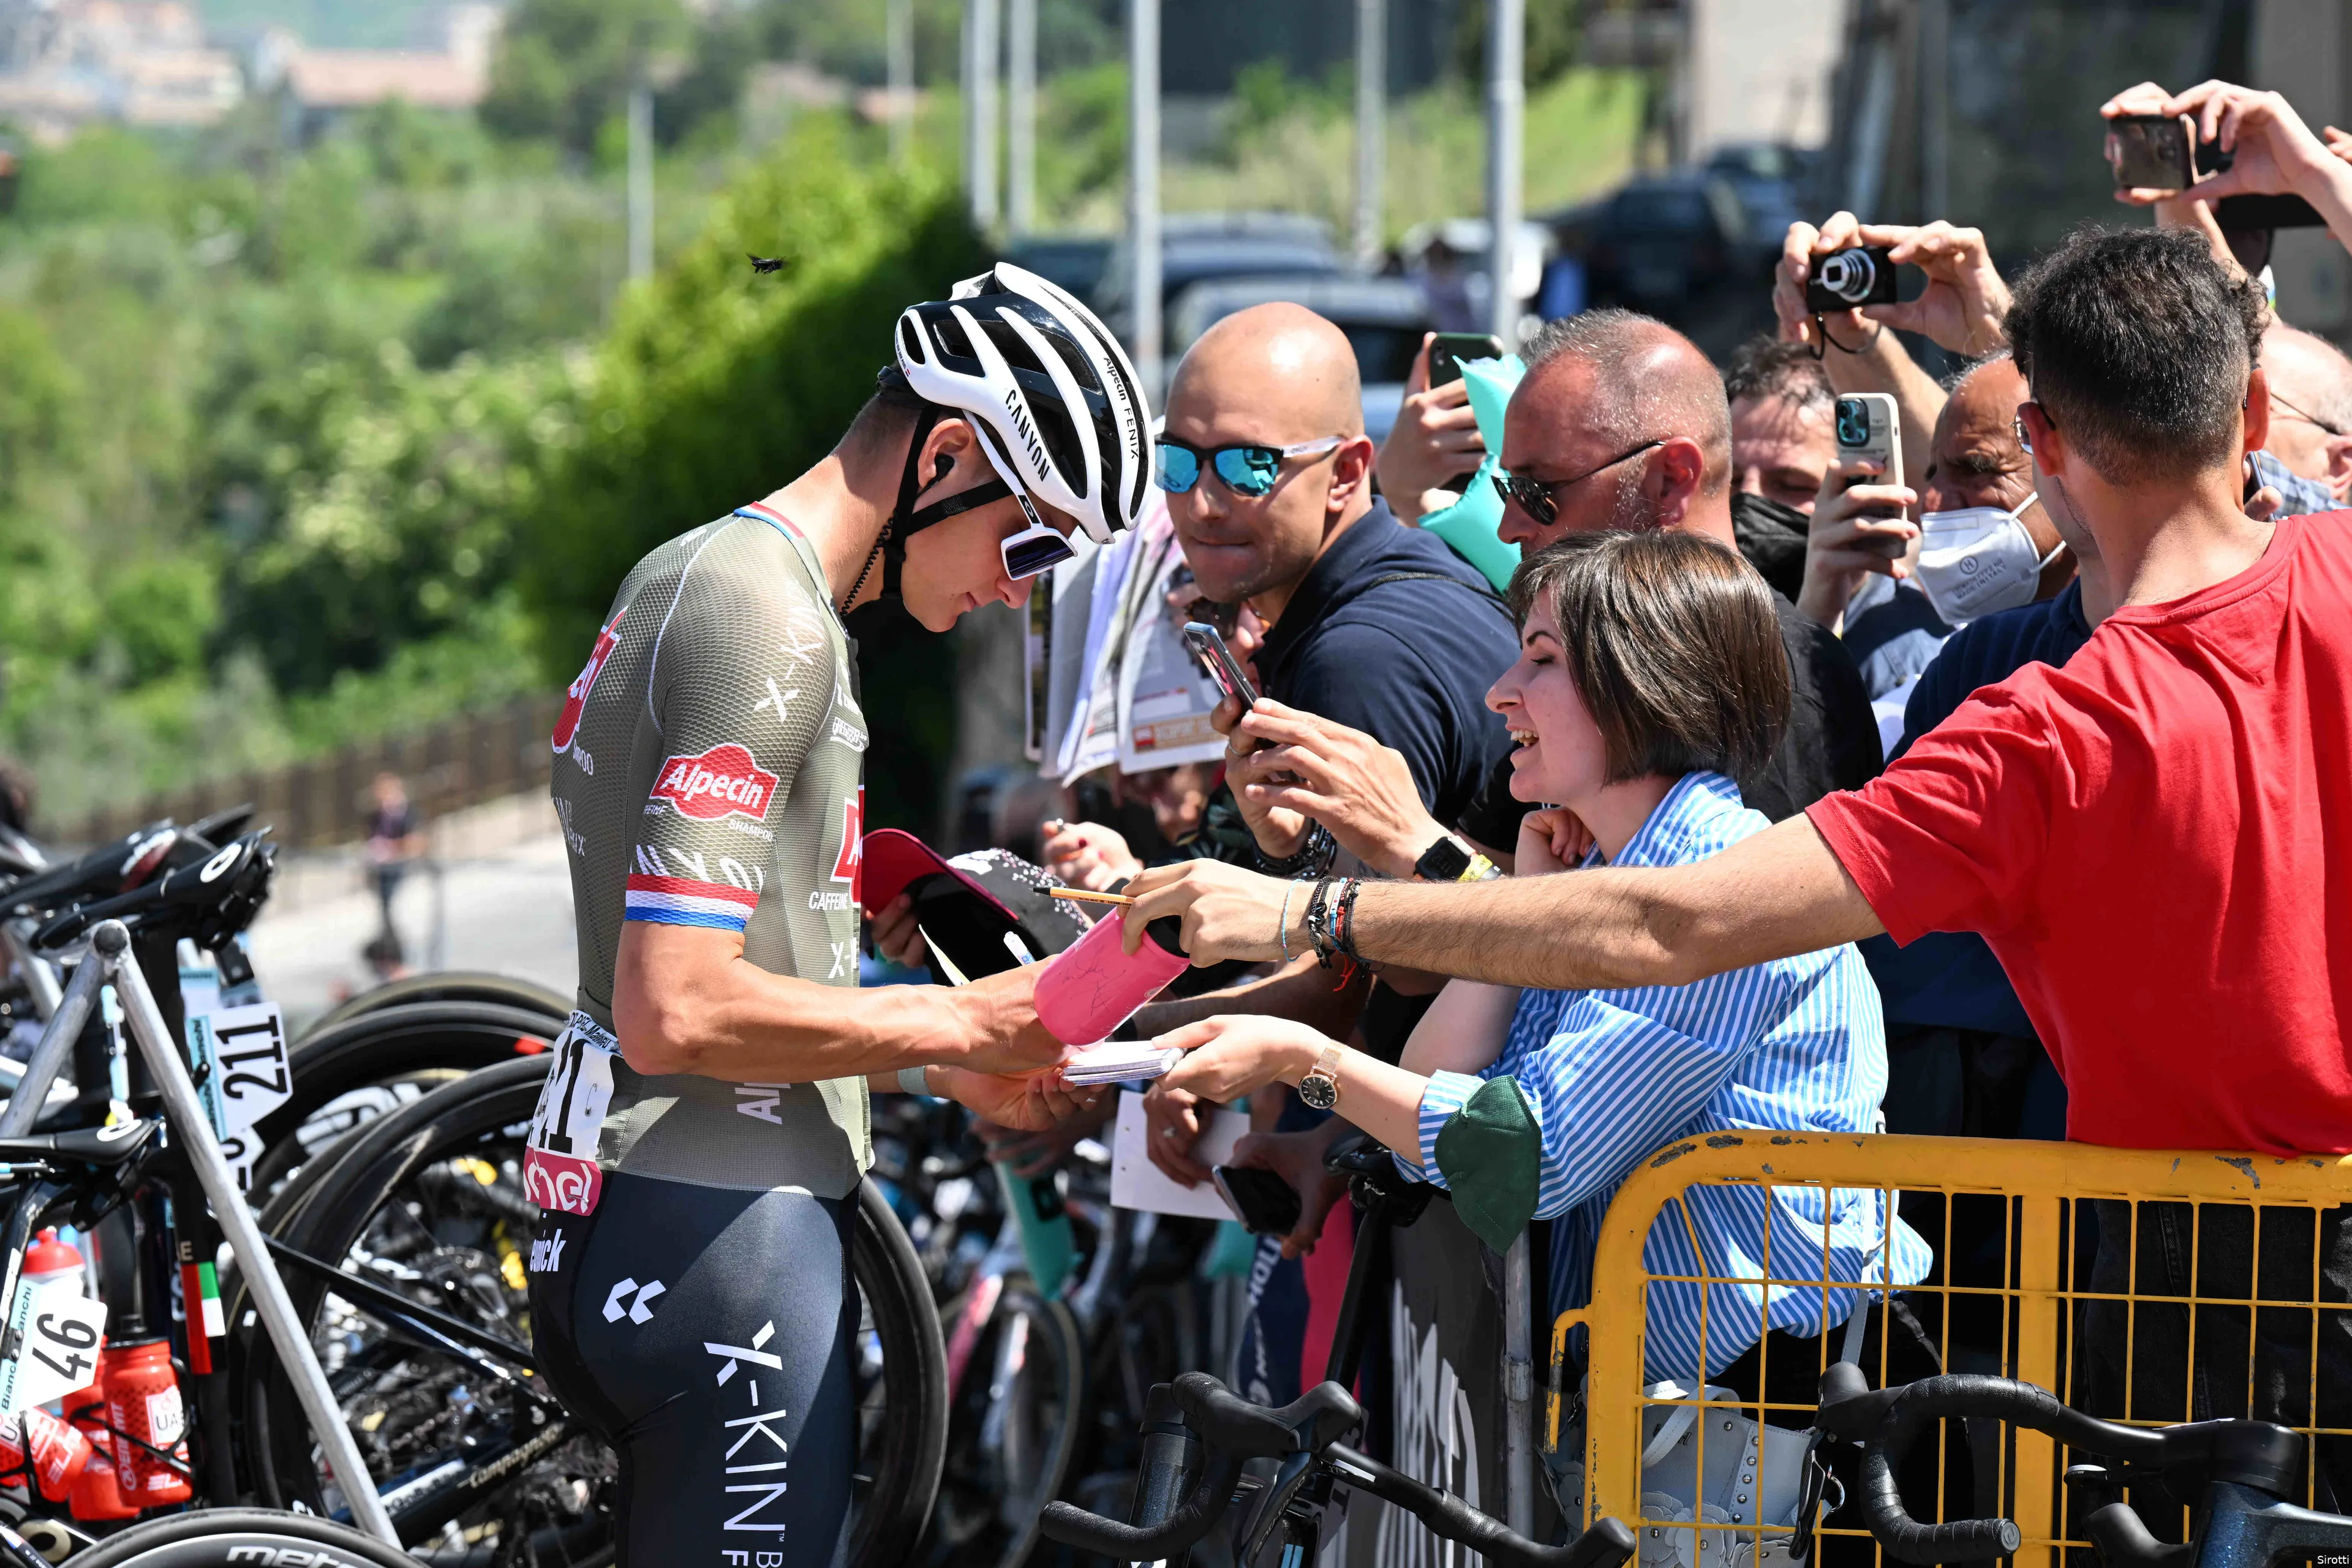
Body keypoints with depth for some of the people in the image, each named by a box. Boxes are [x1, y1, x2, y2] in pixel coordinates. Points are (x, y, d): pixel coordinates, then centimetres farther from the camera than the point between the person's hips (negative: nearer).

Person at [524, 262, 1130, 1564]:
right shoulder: (768, 624, -16)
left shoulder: (697, 577, 17)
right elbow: (678, 1010, -23)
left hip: (614, 1218, 10)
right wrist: (959, 1025, -12)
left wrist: (952, 1074, 15)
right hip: (724, 1233, -10)